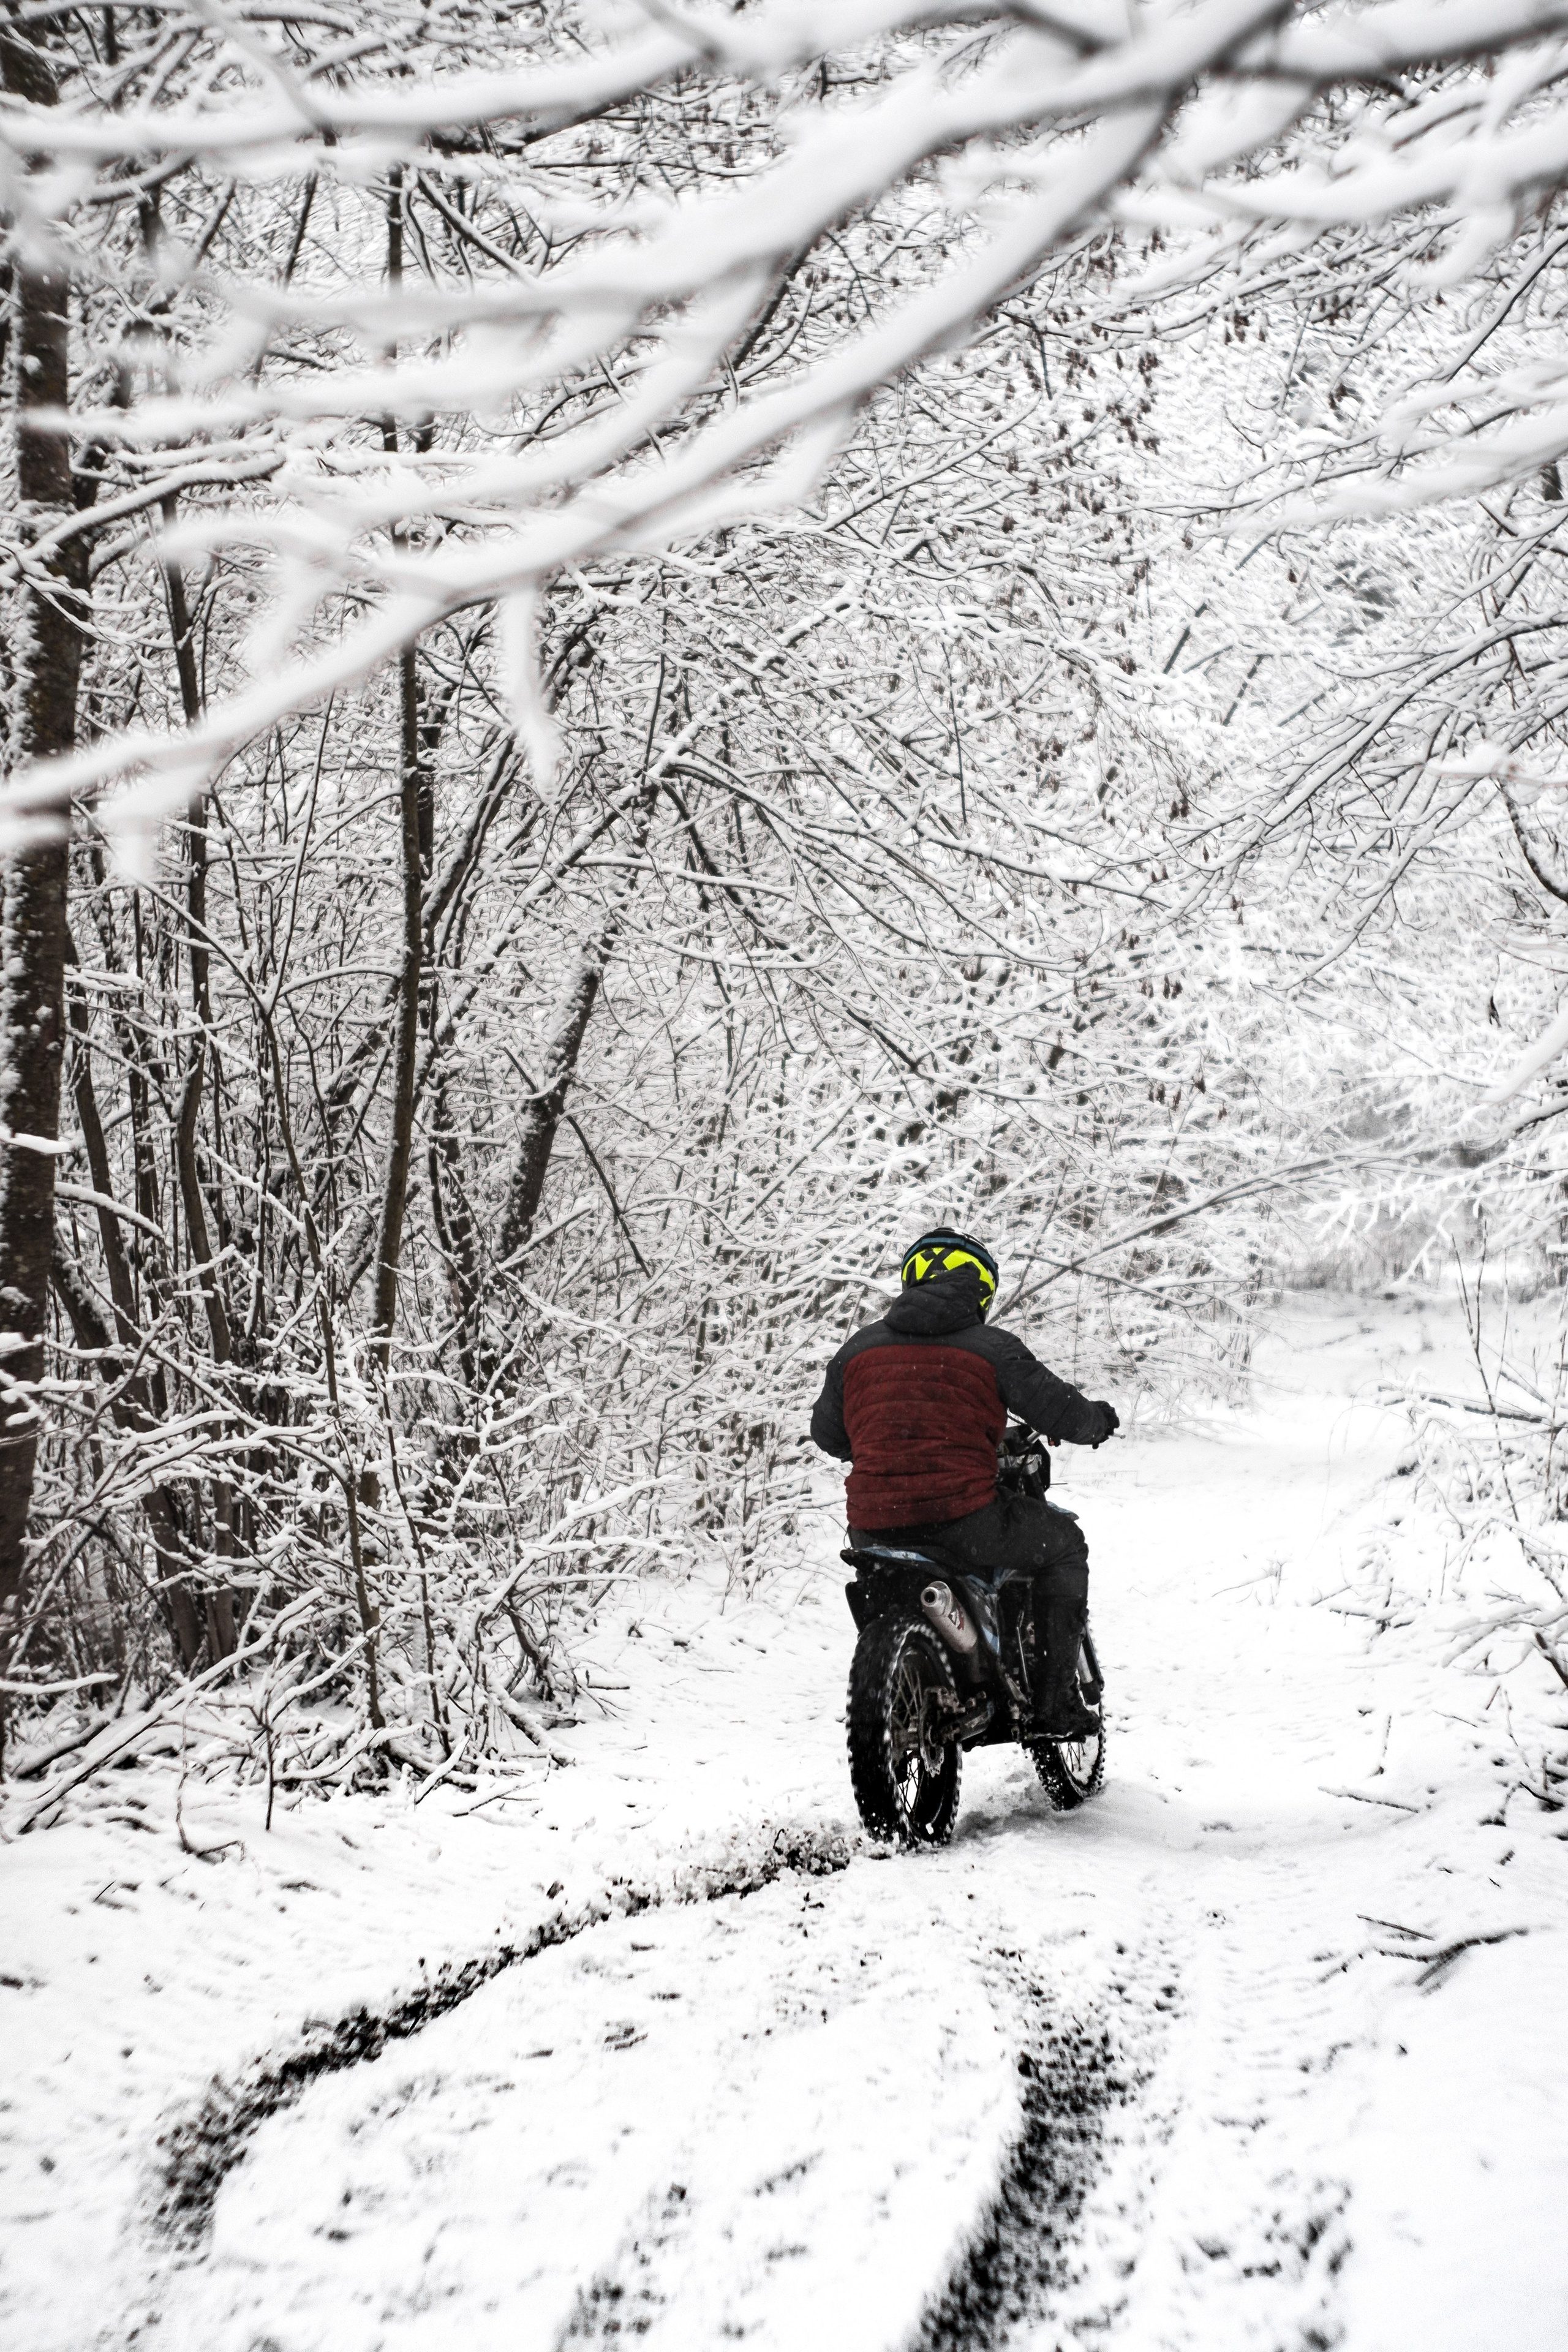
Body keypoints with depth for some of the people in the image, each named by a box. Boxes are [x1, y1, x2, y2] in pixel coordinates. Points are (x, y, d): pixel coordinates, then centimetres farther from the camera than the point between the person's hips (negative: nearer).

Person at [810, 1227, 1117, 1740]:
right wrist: (1099, 1419, 26)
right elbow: (1063, 1415, 3)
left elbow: (827, 1434, 23)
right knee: (1062, 1545, 21)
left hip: (874, 1526, 4)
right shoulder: (993, 1348, 2)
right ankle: (1054, 1705, 16)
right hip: (963, 1521, -4)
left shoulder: (859, 1347, 13)